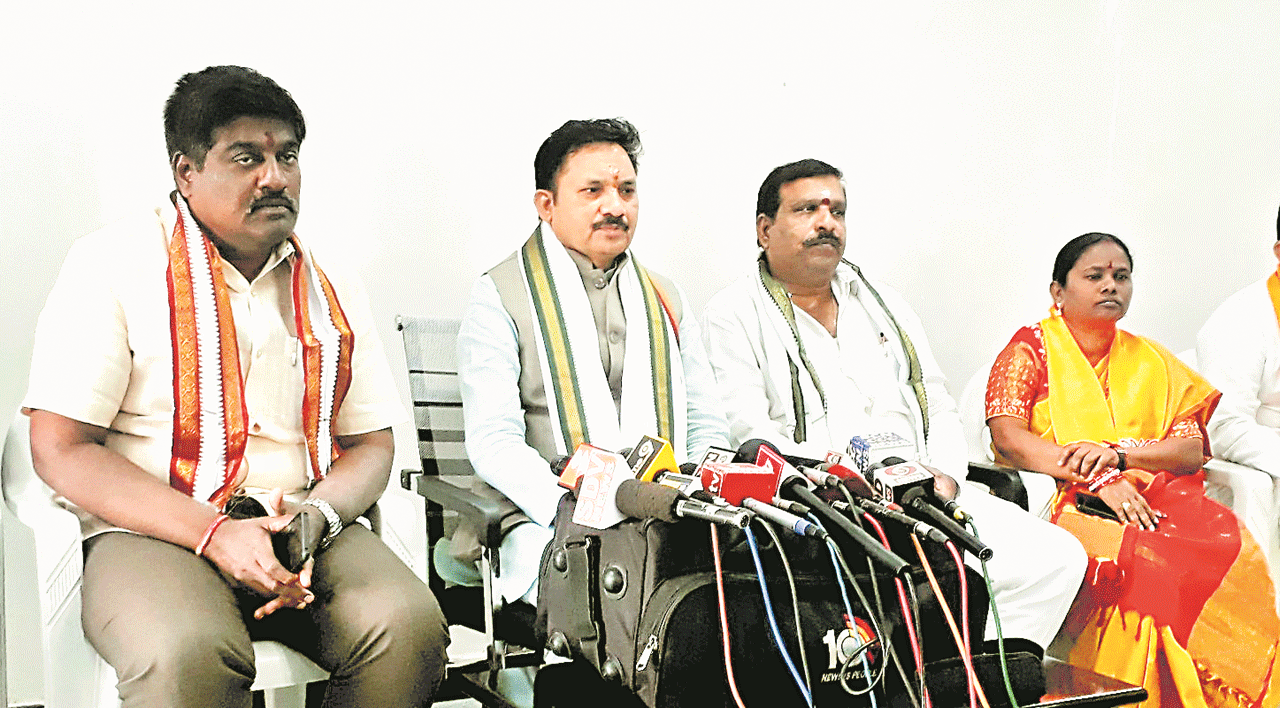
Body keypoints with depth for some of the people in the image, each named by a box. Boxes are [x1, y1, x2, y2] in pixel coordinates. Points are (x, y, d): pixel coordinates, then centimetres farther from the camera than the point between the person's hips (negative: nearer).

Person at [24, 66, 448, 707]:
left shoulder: (331, 288, 13)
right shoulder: (113, 264, 0)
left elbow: (370, 444, 13)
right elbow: (61, 450, -6)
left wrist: (314, 517, -11)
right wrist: (215, 533, -17)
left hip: (305, 530, 4)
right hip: (154, 530, -4)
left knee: (411, 626, -24)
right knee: (188, 656, -37)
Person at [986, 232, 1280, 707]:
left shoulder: (1150, 362, 19)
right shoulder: (1030, 349, 7)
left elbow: (1192, 451, 8)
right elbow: (1007, 436, -8)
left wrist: (1116, 454, -11)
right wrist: (1095, 479, -18)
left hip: (1154, 500, 4)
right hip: (1060, 502, -4)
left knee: (1232, 547, -24)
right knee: (1140, 557, -33)